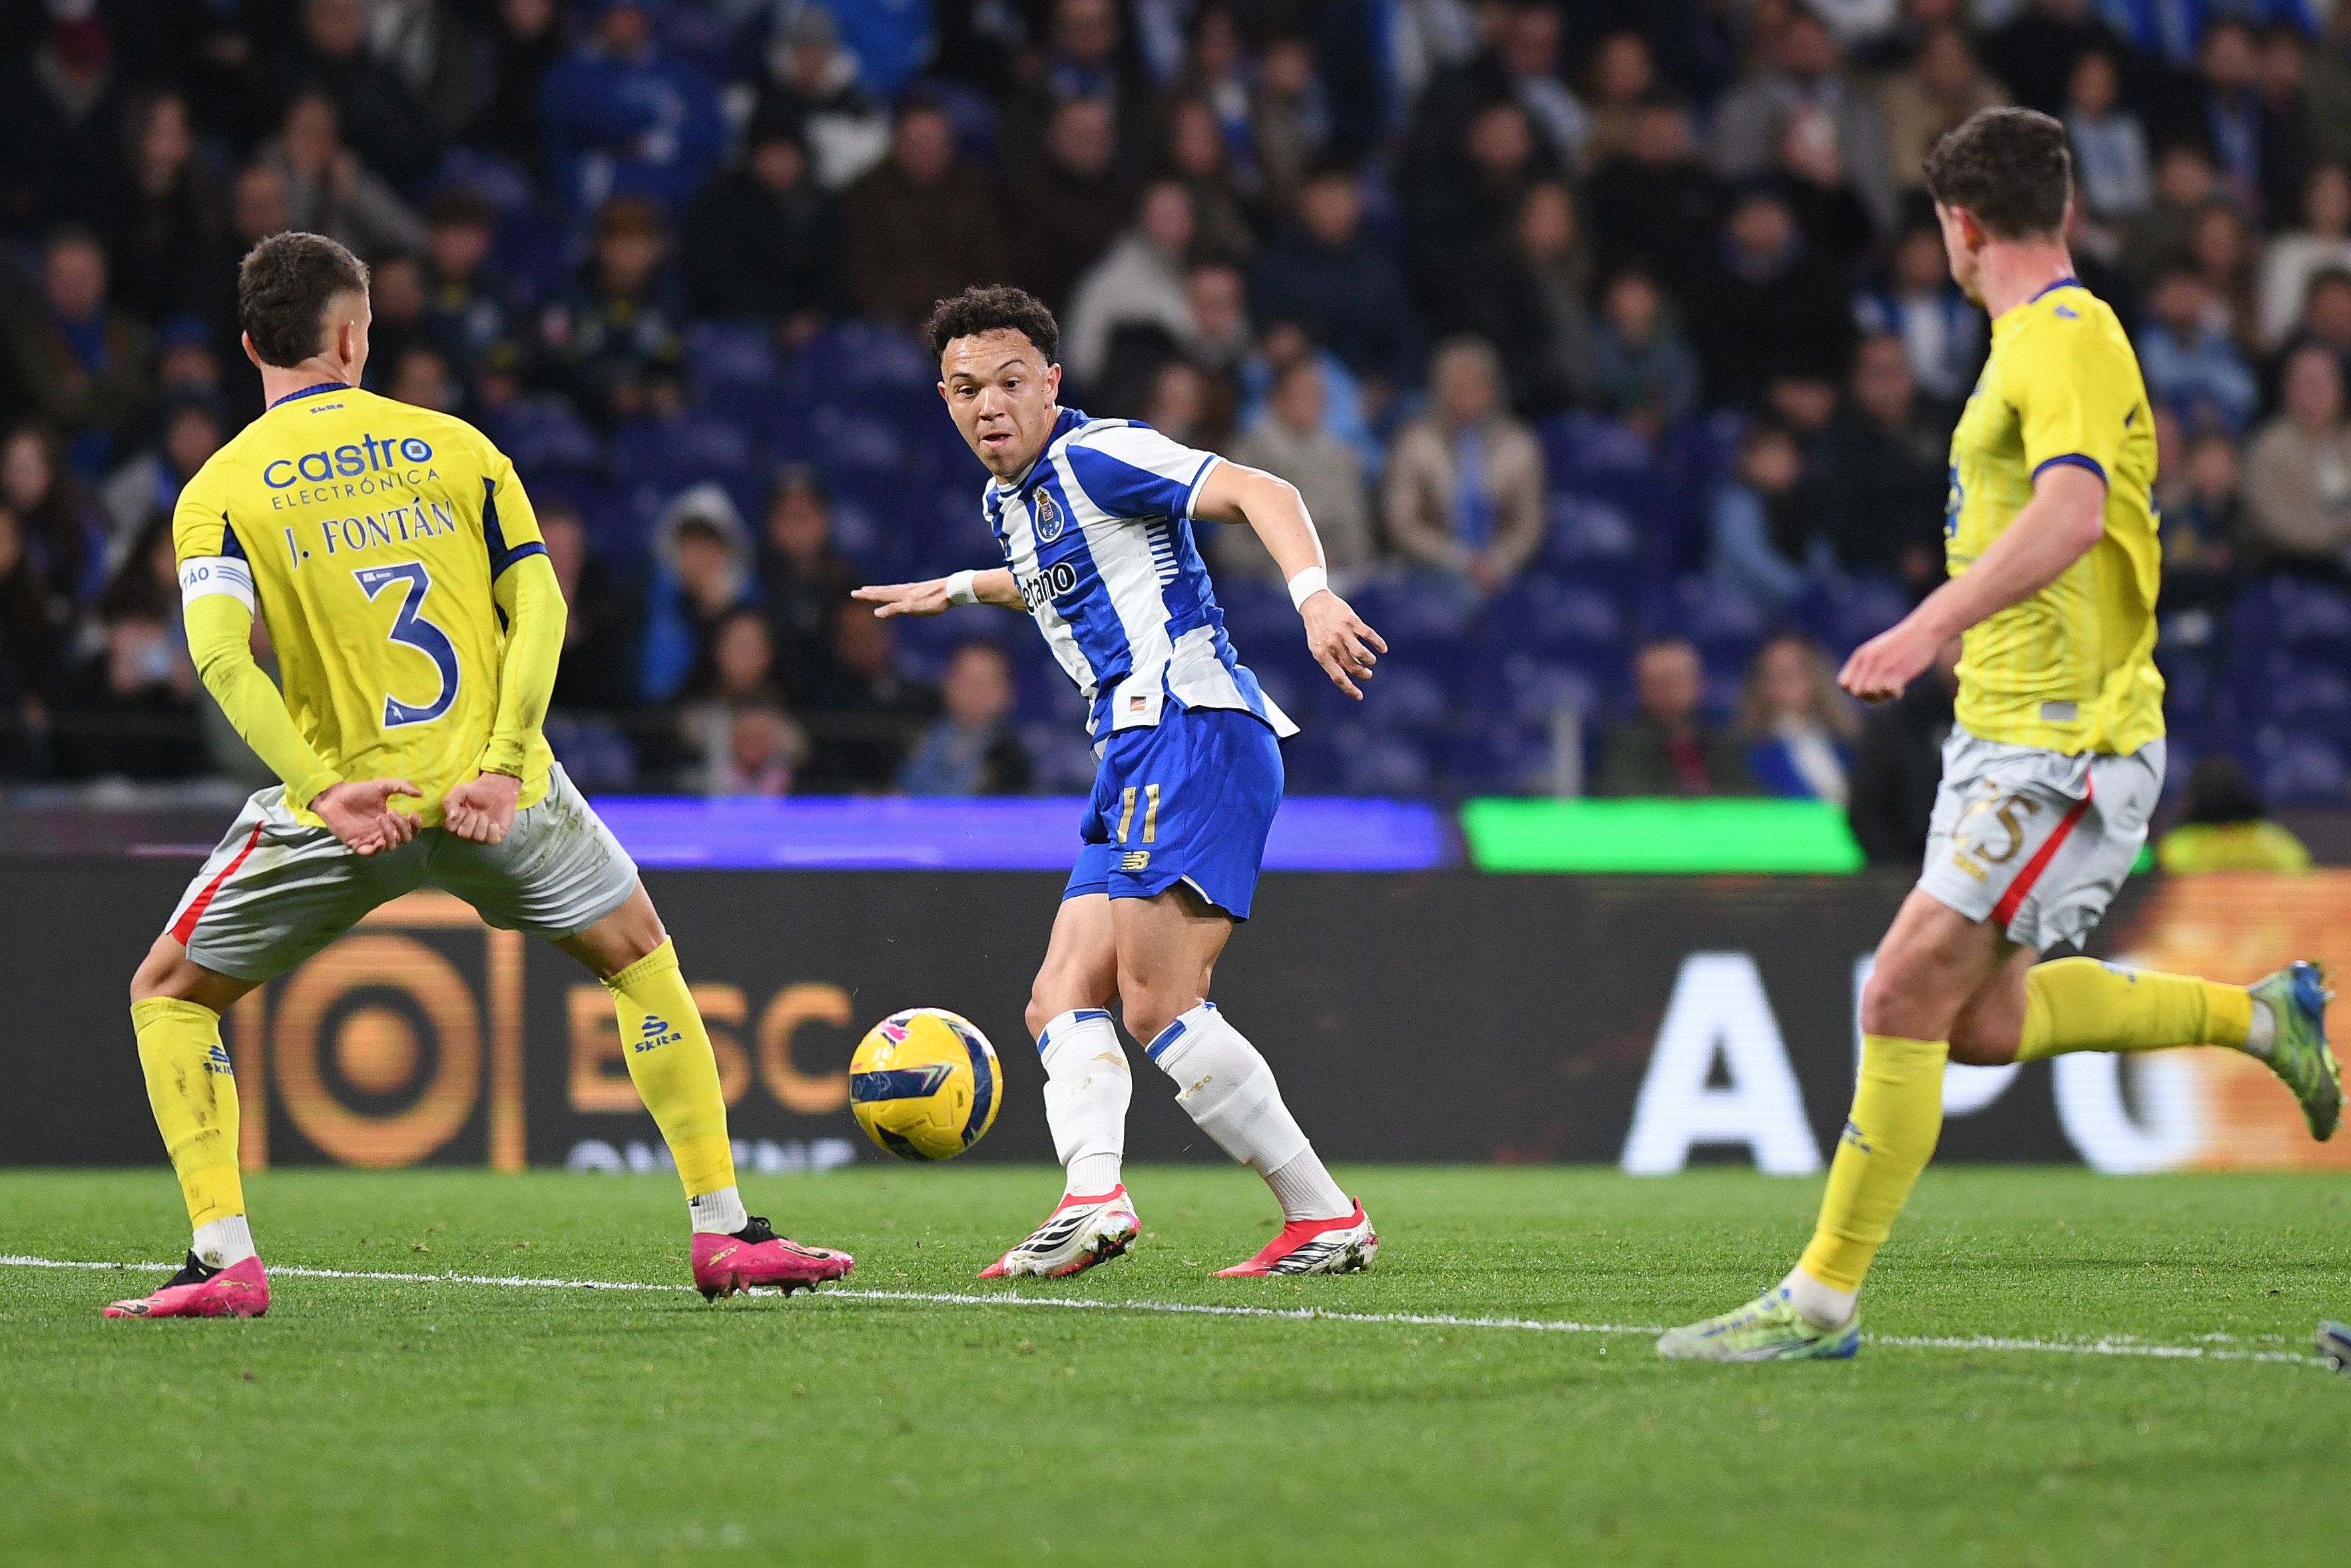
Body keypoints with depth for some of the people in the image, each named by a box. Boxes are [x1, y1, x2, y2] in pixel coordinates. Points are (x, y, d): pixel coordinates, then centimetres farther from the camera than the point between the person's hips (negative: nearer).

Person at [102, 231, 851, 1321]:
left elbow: (218, 652, -14)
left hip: (340, 809, -1)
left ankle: (224, 1260, 3)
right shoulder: (454, 447, 7)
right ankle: (724, 1230, 17)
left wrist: (322, 786, -17)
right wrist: (501, 766, -8)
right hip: (491, 794, 1)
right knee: (639, 957, 23)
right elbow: (537, 606, -3)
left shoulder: (219, 489, 2)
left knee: (168, 994, 16)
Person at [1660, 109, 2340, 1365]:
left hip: (2066, 744, -10)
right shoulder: (2038, 336, 16)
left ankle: (1822, 1299, -13)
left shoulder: (2066, 337, -14)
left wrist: (1931, 625, -41)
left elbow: (2071, 512, -32)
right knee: (1981, 1023, 12)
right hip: (2004, 732, 10)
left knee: (1905, 996, -15)